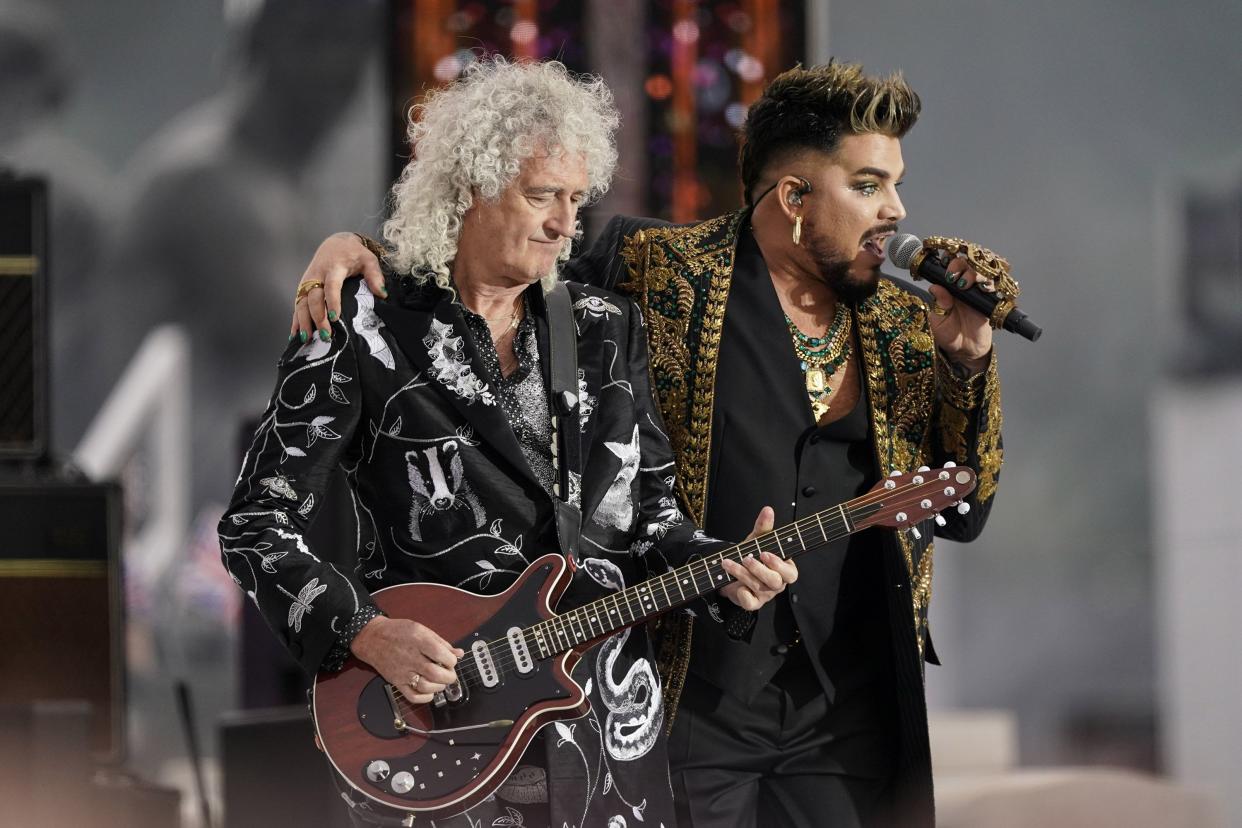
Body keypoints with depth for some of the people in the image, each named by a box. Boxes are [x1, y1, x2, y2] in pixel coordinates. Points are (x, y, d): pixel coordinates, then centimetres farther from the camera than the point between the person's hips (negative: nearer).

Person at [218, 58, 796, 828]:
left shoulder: (609, 328, 7)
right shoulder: (366, 330, -7)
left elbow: (650, 508, 12)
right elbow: (256, 523, -7)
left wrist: (719, 567, -8)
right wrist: (365, 633, -19)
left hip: (610, 717, 4)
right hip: (432, 712, -4)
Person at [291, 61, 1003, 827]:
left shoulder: (907, 325, 10)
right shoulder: (657, 273, -1)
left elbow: (964, 511, 11)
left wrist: (968, 359, -2)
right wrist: (355, 248, -9)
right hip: (692, 701, -3)